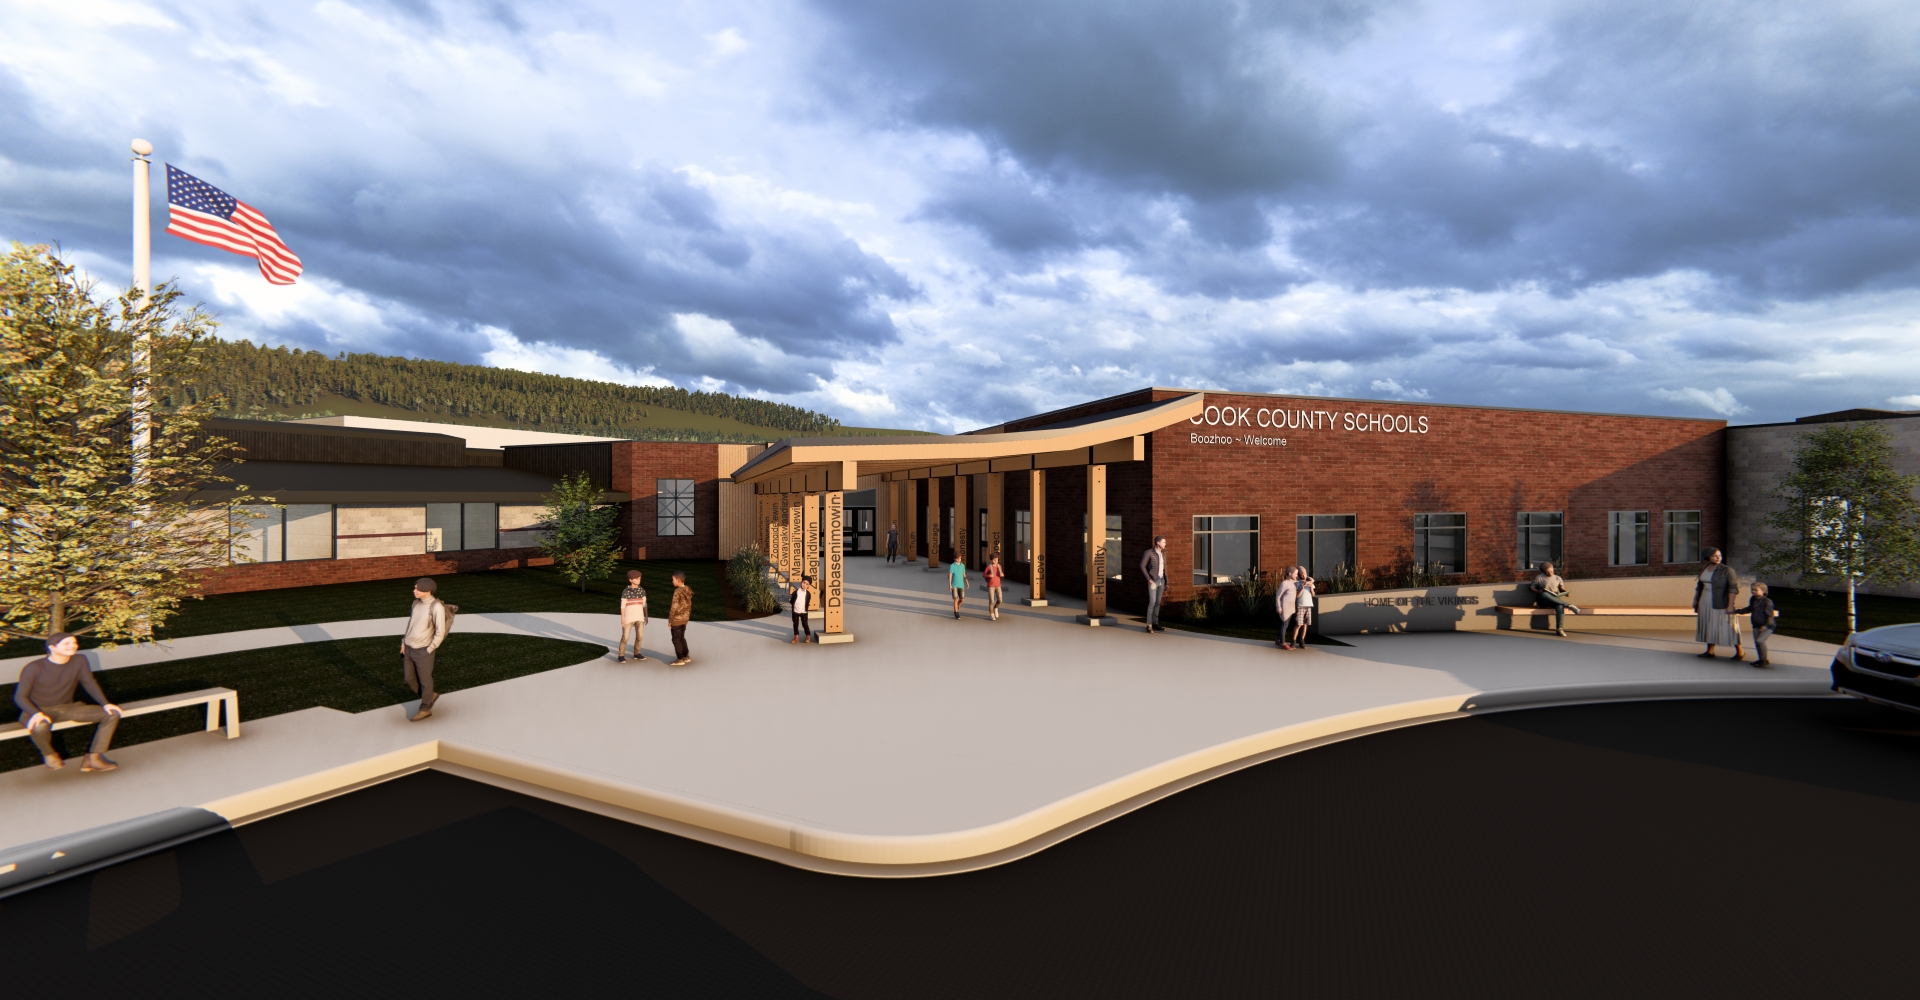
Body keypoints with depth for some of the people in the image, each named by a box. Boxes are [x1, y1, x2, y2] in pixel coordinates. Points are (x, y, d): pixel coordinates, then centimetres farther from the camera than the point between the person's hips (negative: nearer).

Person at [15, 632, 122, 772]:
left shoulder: (79, 662, -2)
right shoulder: (34, 668, -14)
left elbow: (90, 683, 4)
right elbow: (20, 696, -13)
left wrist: (105, 704, -10)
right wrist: (36, 713, -33)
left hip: (68, 708, 5)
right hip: (39, 710, -4)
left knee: (112, 713, -14)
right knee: (40, 727, -40)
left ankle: (94, 758, -14)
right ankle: (49, 754, -4)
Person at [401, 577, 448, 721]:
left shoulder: (437, 607, -23)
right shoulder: (417, 603, 2)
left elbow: (440, 633, -19)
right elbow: (411, 623, 15)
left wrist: (428, 651, -15)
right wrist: (404, 643, 10)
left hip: (423, 650, -8)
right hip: (409, 648, 8)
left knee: (424, 680, 8)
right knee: (409, 678, 16)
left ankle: (425, 709, 25)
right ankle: (430, 697, 37)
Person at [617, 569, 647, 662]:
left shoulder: (642, 590, 3)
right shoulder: (626, 591, -9)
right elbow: (622, 606, -6)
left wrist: (646, 616, 9)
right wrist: (622, 618, -10)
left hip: (639, 617, 4)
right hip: (628, 617, -4)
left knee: (639, 636, 6)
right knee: (625, 637, -3)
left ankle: (636, 653, 20)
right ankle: (621, 655, 8)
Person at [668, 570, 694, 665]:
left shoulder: (678, 591, -20)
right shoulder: (688, 590, 3)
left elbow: (674, 607, -19)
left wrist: (670, 620, -11)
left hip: (676, 619, -8)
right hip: (685, 618, 8)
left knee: (676, 639, 3)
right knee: (682, 637, 20)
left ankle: (680, 659, 7)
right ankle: (686, 656, 25)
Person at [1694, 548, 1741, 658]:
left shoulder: (1727, 570, -10)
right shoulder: (1704, 570, 7)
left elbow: (1733, 588, -14)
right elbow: (1699, 586, 17)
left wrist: (1730, 605, -19)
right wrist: (1696, 601, 17)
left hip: (1721, 604, -5)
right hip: (1706, 603, 5)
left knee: (1726, 626, 0)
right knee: (1709, 627, 10)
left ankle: (1739, 651, 16)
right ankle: (1710, 651, 16)